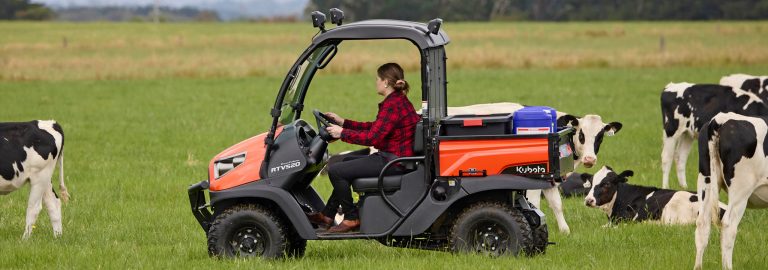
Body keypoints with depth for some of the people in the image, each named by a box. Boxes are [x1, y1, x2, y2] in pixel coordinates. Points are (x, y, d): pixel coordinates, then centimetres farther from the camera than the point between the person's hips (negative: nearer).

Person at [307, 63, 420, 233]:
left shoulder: (393, 105, -21)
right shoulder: (398, 101, 13)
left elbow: (372, 137, -25)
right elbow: (374, 127, 18)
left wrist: (342, 133, -15)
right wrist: (343, 123, 17)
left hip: (392, 161, -11)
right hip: (393, 157, 11)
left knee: (336, 171, -12)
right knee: (347, 162, 28)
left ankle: (352, 219, -2)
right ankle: (327, 215, 29)